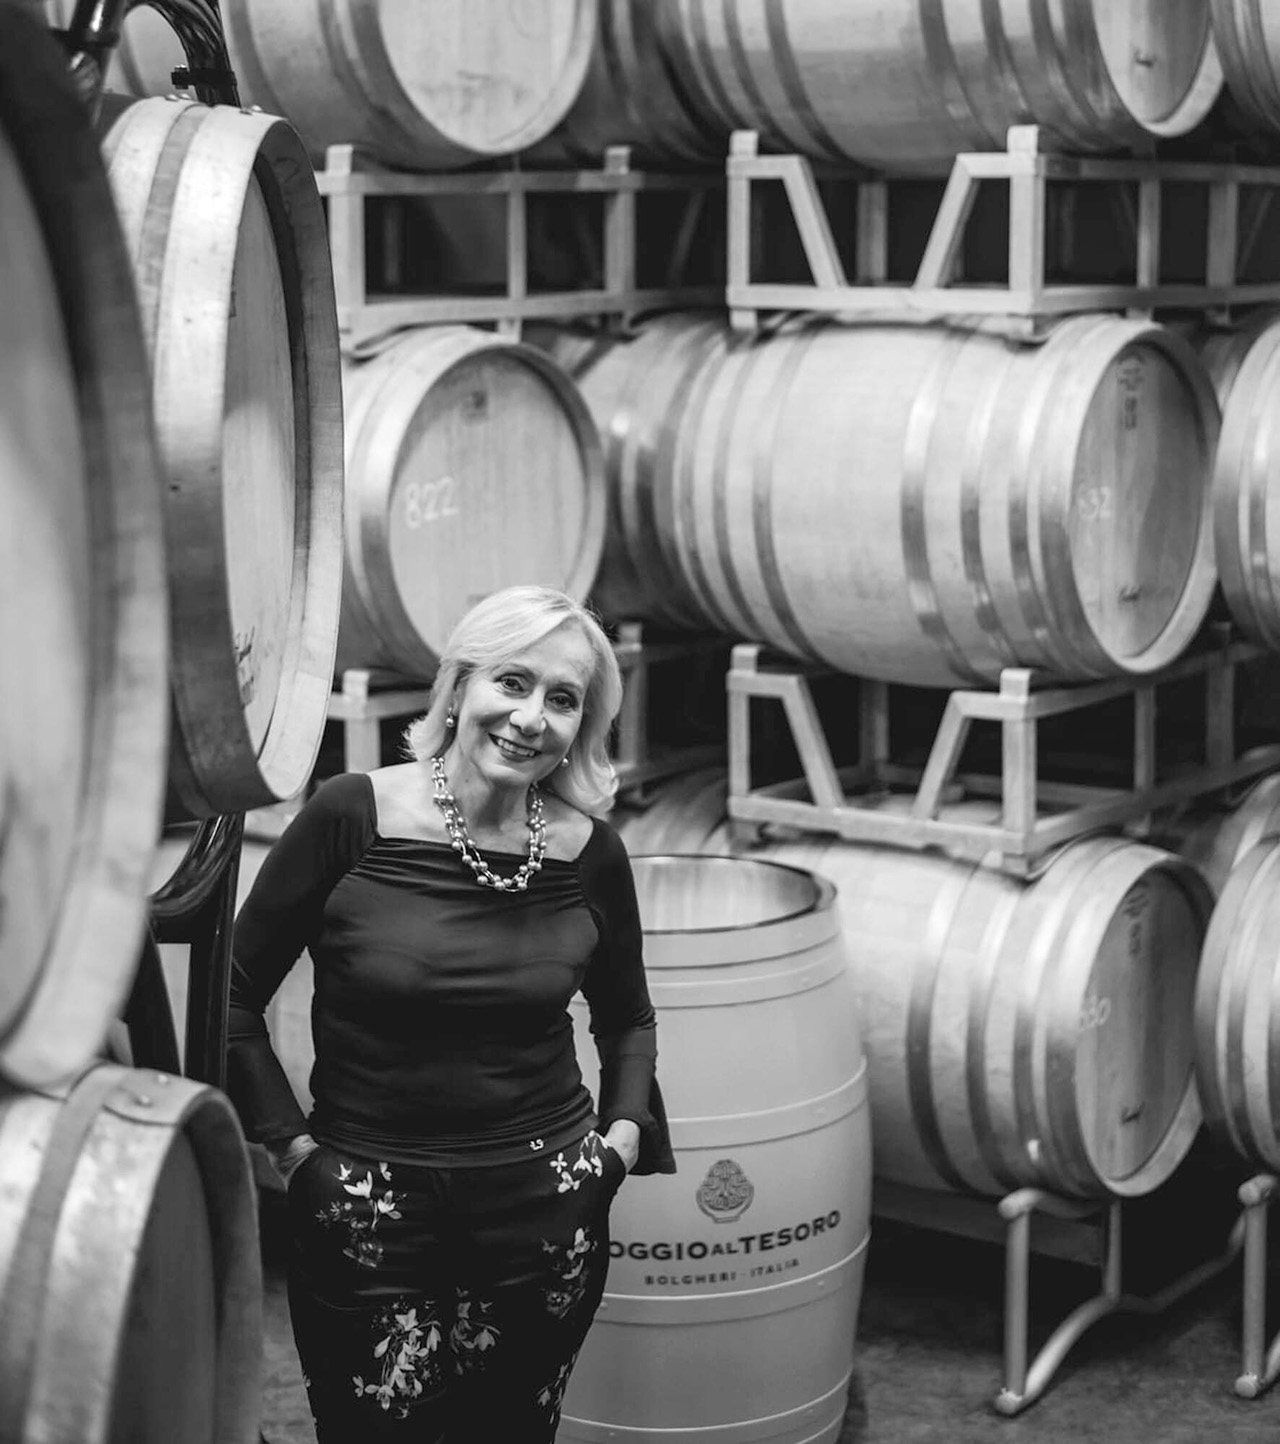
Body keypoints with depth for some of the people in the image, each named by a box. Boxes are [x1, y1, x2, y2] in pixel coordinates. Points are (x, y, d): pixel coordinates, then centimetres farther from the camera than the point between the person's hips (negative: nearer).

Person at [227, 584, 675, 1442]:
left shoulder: (590, 854, -2)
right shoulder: (353, 818, -11)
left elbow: (627, 1018, 16)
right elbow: (234, 995, -2)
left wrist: (626, 1130, 2)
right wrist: (292, 1144, -6)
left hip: (545, 1210, 3)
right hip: (368, 1217, -2)